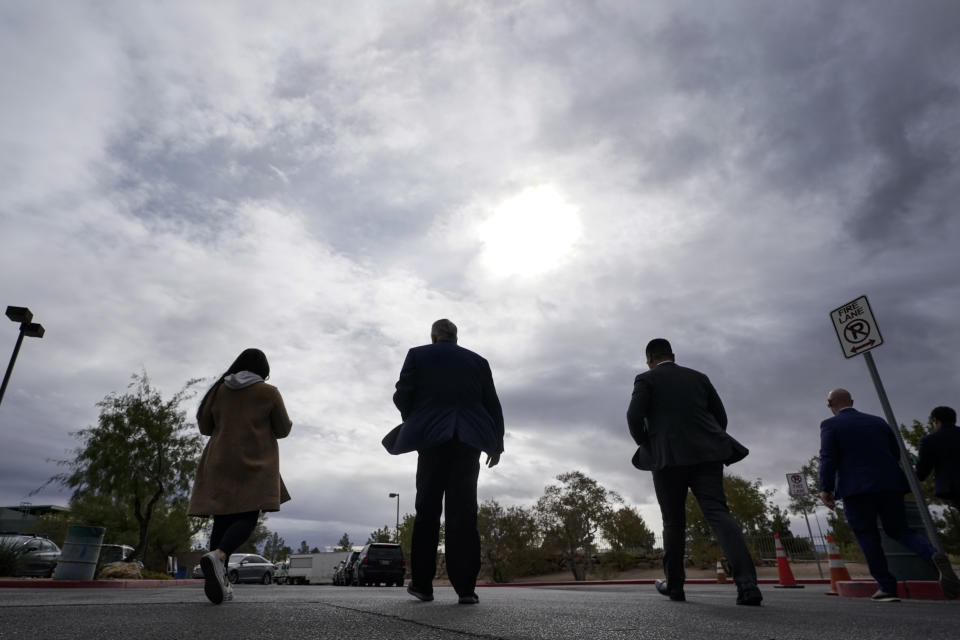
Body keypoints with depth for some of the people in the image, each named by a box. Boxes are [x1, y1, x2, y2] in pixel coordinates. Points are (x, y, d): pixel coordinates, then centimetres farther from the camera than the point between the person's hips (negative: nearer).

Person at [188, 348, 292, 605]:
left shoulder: (219, 390, 9)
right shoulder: (269, 392, -1)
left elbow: (205, 426, 12)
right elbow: (283, 430, 2)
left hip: (220, 464, 4)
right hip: (254, 464, -4)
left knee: (223, 519, 7)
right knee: (247, 518, -4)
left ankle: (219, 583, 1)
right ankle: (217, 555, -31)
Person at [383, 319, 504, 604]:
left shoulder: (418, 355, 7)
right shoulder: (478, 361, 13)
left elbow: (401, 396, 1)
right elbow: (493, 405, 10)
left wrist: (414, 421, 20)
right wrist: (497, 443, 14)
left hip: (432, 436, -1)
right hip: (468, 439, 2)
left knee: (427, 510, 7)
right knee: (463, 511, 2)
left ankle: (422, 583, 11)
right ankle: (466, 586, 0)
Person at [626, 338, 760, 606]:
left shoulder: (646, 379, 4)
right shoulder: (699, 377, 16)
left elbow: (634, 416, -9)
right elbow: (720, 416, 13)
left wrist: (647, 446, 6)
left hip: (668, 457, -2)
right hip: (706, 453, 3)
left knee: (673, 522, 9)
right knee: (717, 511, -4)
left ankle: (674, 584, 17)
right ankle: (747, 583, -20)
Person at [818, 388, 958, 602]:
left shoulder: (830, 425, -1)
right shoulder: (878, 421, 15)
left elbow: (828, 458, -10)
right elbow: (896, 452, 18)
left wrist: (825, 488, -11)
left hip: (856, 488, -5)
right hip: (889, 483, 5)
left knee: (867, 536, 3)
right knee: (898, 530, 14)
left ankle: (887, 587, 2)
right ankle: (934, 556, -13)